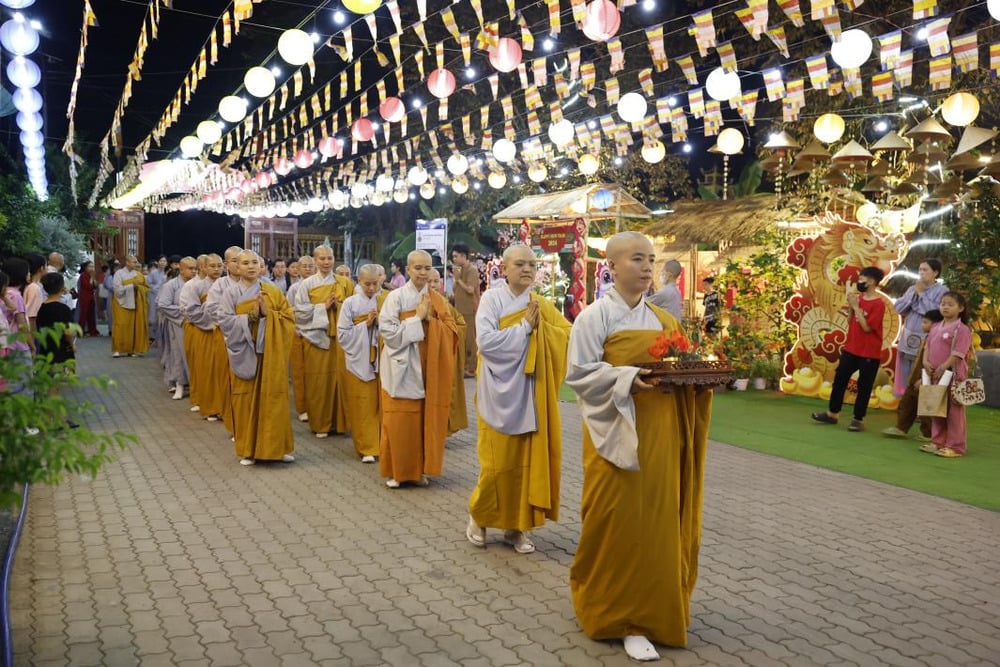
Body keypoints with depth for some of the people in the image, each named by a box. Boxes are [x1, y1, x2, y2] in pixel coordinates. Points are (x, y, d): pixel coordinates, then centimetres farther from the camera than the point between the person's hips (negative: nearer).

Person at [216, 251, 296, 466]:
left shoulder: (273, 292, 5)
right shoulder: (230, 294, 0)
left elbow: (289, 317, 1)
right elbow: (224, 321, -10)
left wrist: (267, 314, -13)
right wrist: (250, 317, -18)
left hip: (271, 354, 1)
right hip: (245, 354, -1)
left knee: (273, 399, 3)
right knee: (246, 401, 2)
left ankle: (278, 446, 14)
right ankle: (248, 450, 13)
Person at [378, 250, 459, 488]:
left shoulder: (438, 300, 7)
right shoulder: (396, 297, -6)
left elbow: (452, 332, 1)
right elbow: (388, 332, -14)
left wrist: (431, 320, -14)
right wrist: (417, 318, -15)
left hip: (429, 369, 4)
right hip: (402, 369, -3)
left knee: (426, 420, 6)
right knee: (400, 422, 1)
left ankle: (419, 469, 19)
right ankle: (396, 471, 14)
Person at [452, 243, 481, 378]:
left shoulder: (472, 270, -14)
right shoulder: (462, 269, 11)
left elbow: (470, 289, -22)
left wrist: (458, 279, -13)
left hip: (470, 310, -9)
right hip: (461, 309, 9)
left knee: (471, 340, -2)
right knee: (462, 339, 14)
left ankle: (472, 369, 4)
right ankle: (465, 366, 23)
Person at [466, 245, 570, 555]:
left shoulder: (542, 305, 8)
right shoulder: (492, 299, -5)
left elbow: (569, 335, 0)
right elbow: (486, 342, -18)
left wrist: (540, 326, -15)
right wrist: (525, 326, -15)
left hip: (532, 395, 4)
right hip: (501, 395, -4)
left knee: (529, 461, 4)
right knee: (498, 463, 1)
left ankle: (517, 526, 18)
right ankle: (479, 517, 24)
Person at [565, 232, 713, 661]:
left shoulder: (661, 319, 12)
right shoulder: (595, 316, -7)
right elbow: (580, 373, -12)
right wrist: (628, 379, -24)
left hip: (661, 432, 6)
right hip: (618, 432, -6)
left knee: (658, 522, 11)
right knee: (619, 524, 0)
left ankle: (651, 607, 28)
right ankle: (620, 612, 15)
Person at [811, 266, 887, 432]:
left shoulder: (878, 304, -15)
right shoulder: (858, 297, 7)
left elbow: (867, 327, -18)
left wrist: (856, 307, -18)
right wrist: (851, 306, -4)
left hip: (869, 353, -7)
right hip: (851, 349, 7)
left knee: (863, 387, 4)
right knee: (839, 380, 11)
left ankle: (858, 419, 13)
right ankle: (832, 413, 23)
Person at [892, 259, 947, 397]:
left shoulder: (942, 291, -6)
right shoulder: (912, 288, 11)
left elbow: (935, 313, -19)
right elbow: (898, 307, 3)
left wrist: (921, 293, -11)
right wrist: (913, 293, -7)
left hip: (925, 342, -6)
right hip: (907, 339, 6)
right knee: (904, 377, 13)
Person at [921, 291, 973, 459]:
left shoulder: (962, 329, -10)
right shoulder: (936, 327, 13)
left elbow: (958, 354, -16)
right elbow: (928, 346, 13)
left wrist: (942, 368, -18)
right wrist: (926, 361, -5)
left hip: (953, 375, -8)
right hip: (934, 374, 8)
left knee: (954, 411, -1)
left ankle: (955, 446, 5)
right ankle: (937, 442, 25)